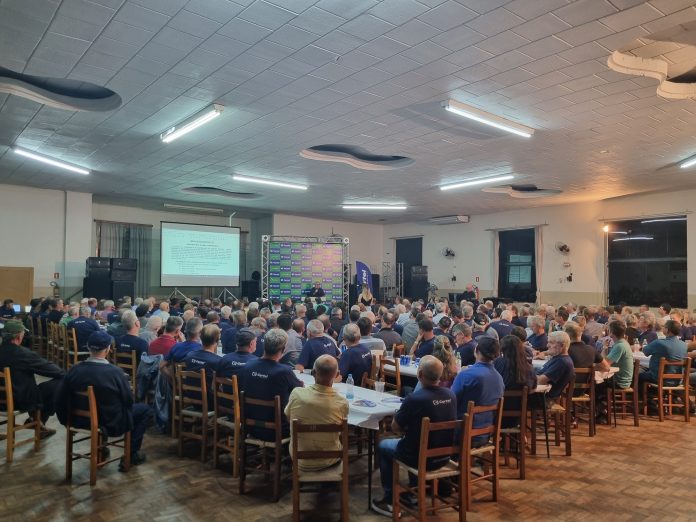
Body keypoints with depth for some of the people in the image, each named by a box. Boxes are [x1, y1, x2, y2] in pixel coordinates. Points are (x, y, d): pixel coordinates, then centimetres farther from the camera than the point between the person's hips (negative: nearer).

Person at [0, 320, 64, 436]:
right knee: (58, 382, 0)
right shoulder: (23, 354, -23)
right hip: (22, 400, -8)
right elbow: (47, 367, -12)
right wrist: (64, 374, 5)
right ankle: (39, 421, 15)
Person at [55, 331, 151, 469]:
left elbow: (60, 399, -4)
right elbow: (128, 400, -13)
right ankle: (131, 455, 16)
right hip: (111, 424, -5)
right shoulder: (115, 372, -25)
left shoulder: (74, 370, -13)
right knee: (145, 409, 16)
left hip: (81, 421, 6)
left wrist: (66, 420, 12)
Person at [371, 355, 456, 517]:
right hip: (445, 456, 6)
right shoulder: (450, 395, -6)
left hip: (421, 458, -6)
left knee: (383, 446, 20)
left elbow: (395, 428, -12)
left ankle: (390, 501, 24)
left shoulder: (414, 399, -26)